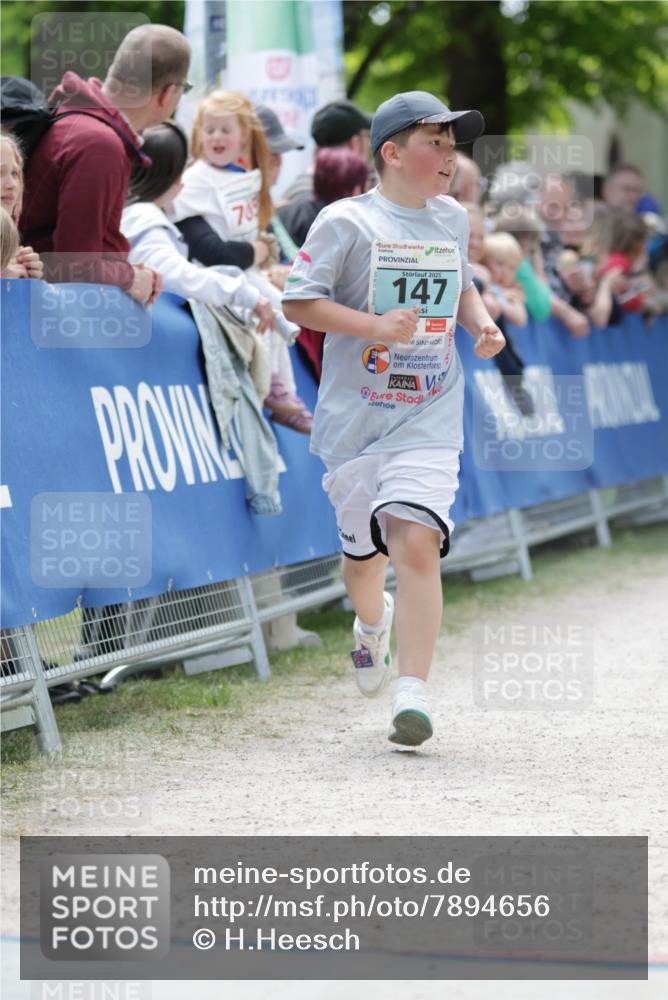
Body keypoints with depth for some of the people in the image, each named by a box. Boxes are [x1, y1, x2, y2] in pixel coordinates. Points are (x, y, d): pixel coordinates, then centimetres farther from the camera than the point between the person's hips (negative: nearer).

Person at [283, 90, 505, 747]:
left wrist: (483, 323, 8)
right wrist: (377, 326, -19)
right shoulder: (346, 222, -6)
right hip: (355, 417, -2)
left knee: (416, 543, -17)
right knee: (362, 552, 12)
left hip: (429, 419, 2)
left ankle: (413, 692, -19)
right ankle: (372, 621, 48)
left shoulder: (452, 219, 10)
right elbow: (298, 301, -10)